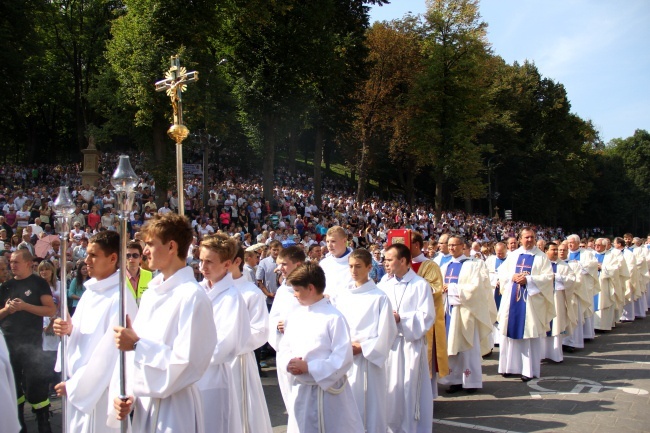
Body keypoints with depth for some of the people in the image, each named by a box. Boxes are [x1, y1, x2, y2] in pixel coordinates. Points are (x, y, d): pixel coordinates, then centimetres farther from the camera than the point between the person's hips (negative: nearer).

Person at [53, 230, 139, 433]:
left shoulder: (120, 298, -19)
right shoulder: (90, 291, 7)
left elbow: (109, 353, -19)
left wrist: (74, 385, -14)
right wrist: (69, 330, -7)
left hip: (101, 390, -8)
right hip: (78, 384, 8)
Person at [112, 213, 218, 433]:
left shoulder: (192, 296, -17)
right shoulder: (150, 293, 8)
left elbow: (187, 362, -22)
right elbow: (136, 354, 12)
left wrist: (138, 344, -17)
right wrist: (128, 394, 1)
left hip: (174, 407, -7)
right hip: (143, 404, 7)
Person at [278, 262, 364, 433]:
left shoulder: (333, 317, -15)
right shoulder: (294, 316, 6)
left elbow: (343, 358, -18)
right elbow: (284, 348, 12)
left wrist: (308, 367, -19)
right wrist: (288, 363, -10)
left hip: (328, 390, -6)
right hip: (300, 391, 6)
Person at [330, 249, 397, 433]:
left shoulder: (379, 298, -7)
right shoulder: (342, 296, 6)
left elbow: (386, 332, -9)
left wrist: (362, 347, -11)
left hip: (369, 359, -4)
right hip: (345, 360, 4)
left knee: (370, 406, 3)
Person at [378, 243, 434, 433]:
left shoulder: (421, 285, -6)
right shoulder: (384, 285, 7)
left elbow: (427, 316, -11)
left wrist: (401, 319, -17)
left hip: (412, 344, -4)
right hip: (389, 343, 4)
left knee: (411, 390, 1)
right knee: (391, 389, 9)